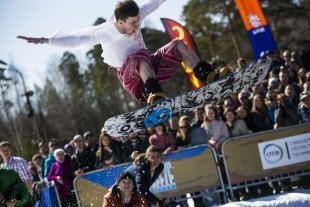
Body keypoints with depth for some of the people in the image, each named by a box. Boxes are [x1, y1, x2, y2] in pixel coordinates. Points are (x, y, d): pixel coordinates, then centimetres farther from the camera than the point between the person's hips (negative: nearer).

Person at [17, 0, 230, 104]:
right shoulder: (103, 33, -18)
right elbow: (74, 39, -21)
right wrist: (44, 40, -29)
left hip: (150, 66, 6)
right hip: (131, 75, -5)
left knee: (179, 45, -12)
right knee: (141, 56, -39)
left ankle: (208, 74, -17)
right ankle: (154, 93, -57)